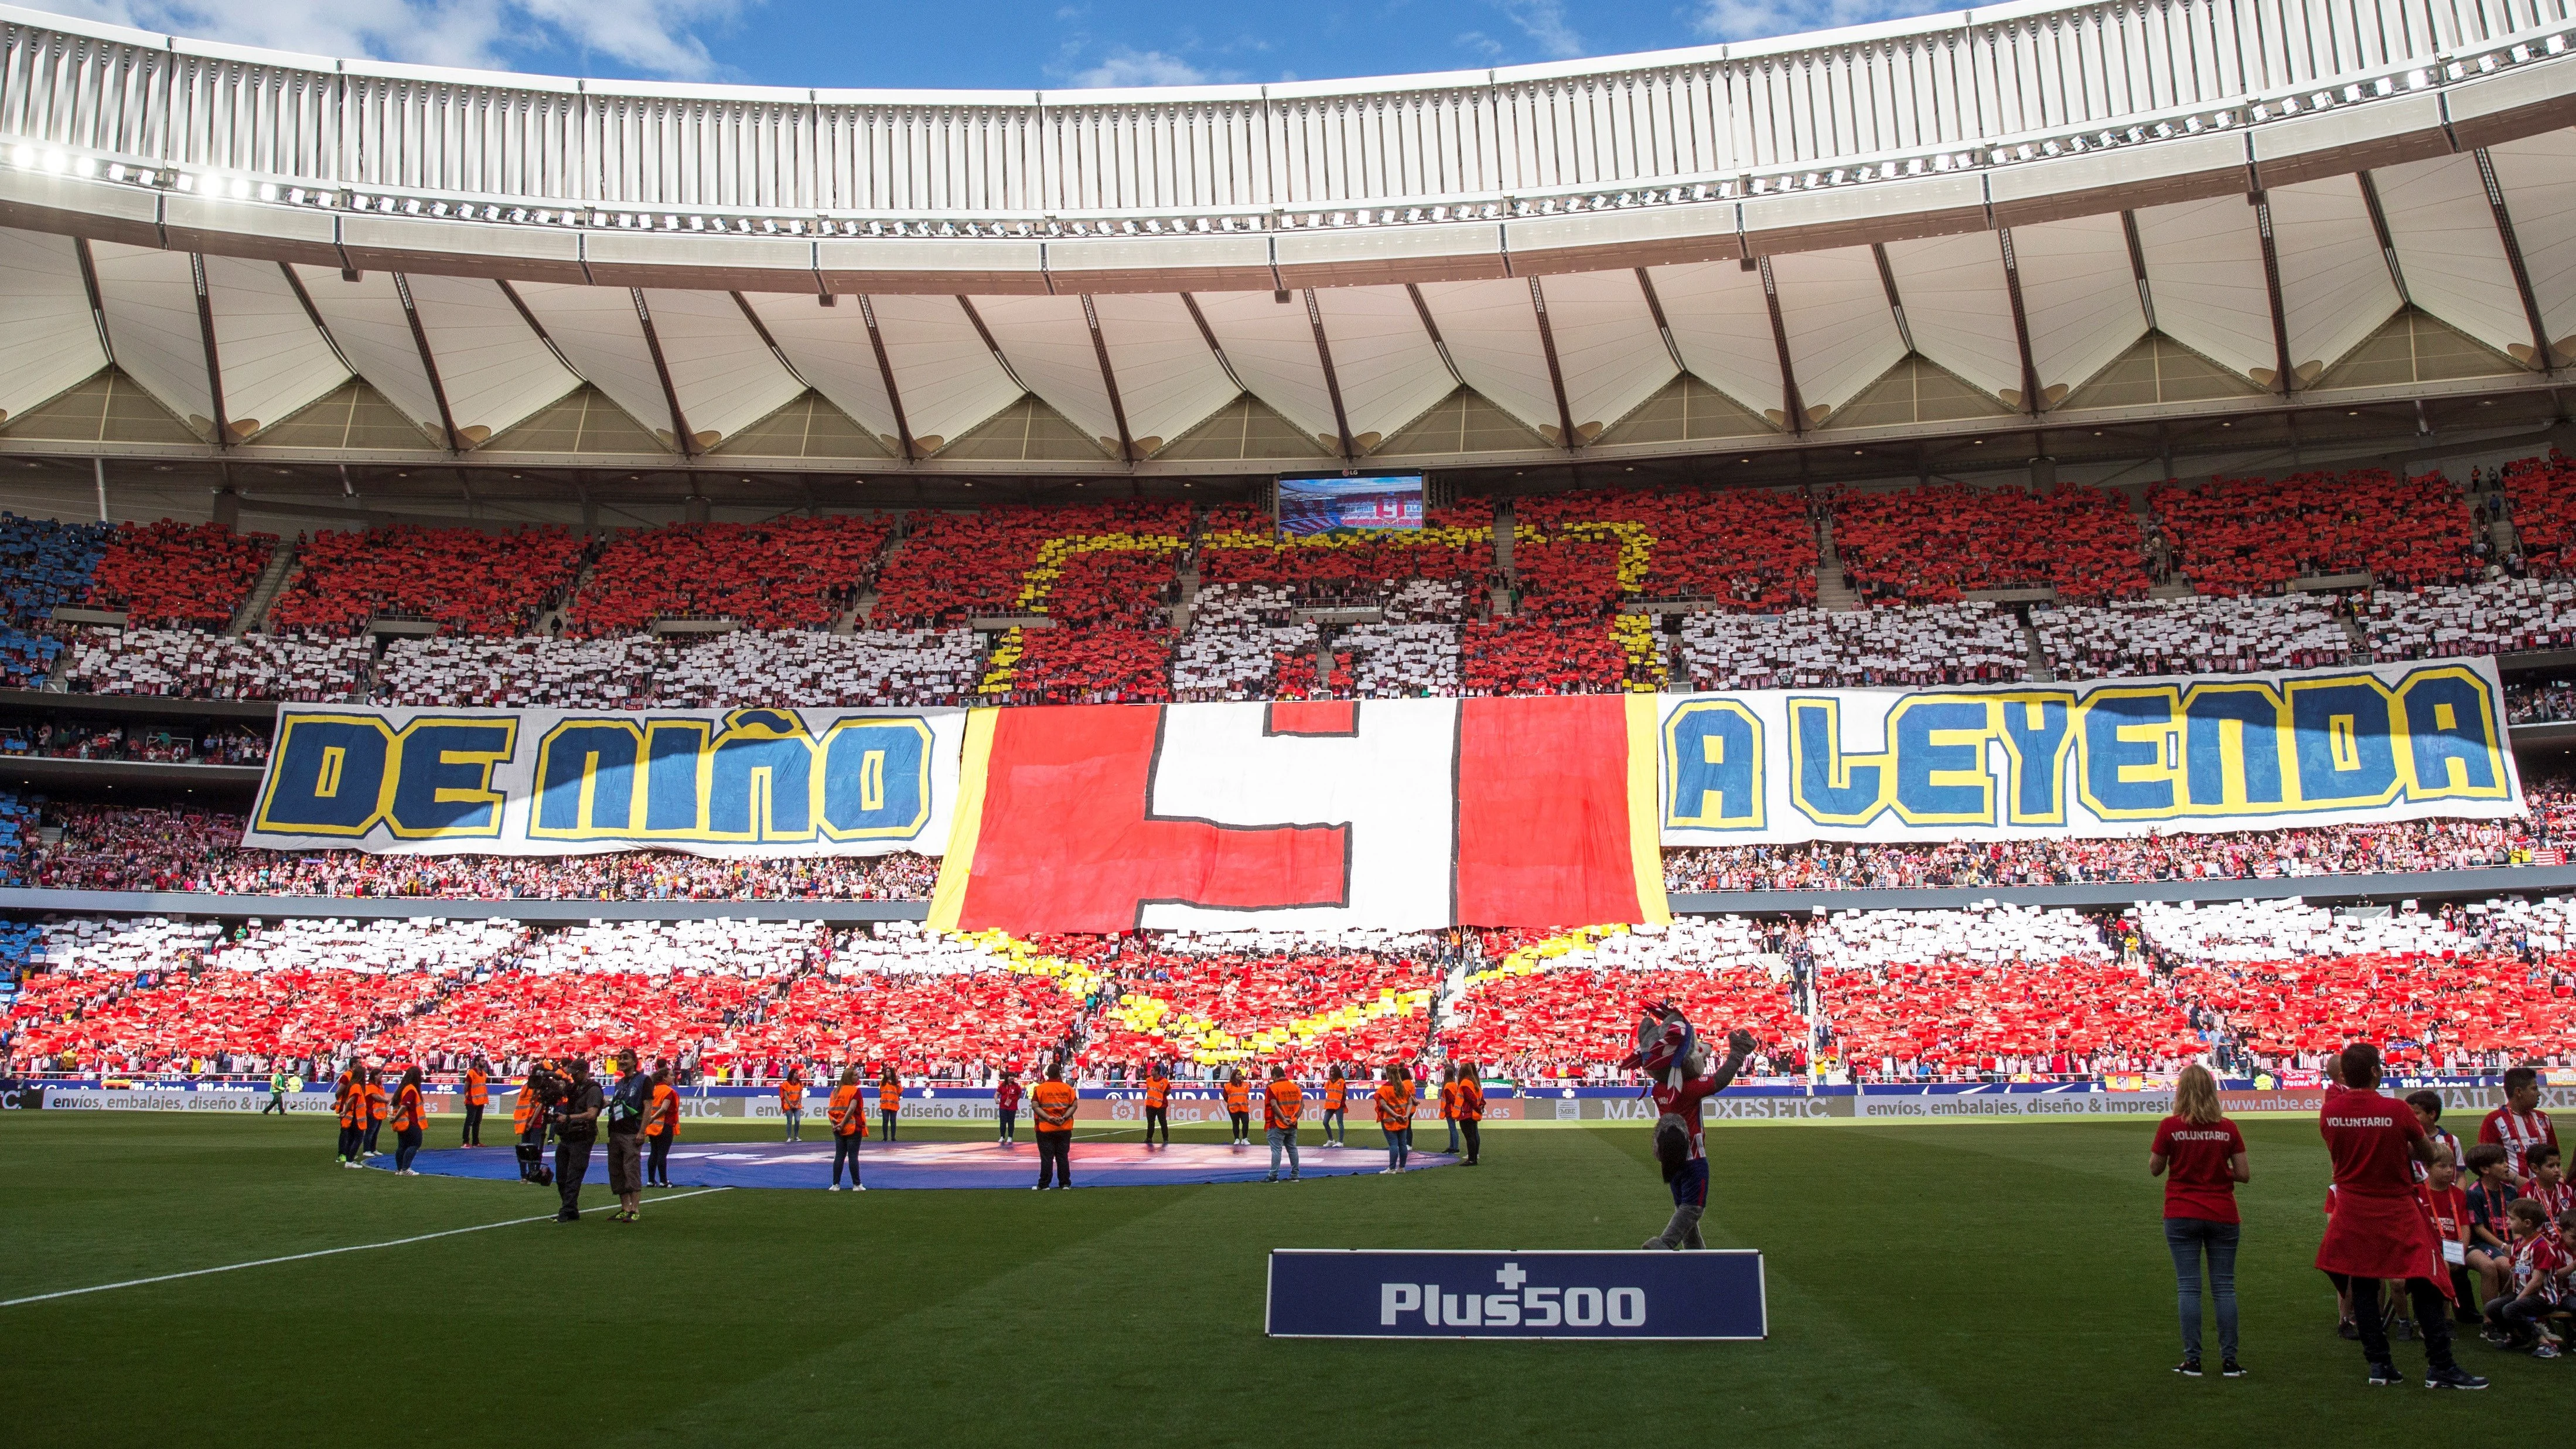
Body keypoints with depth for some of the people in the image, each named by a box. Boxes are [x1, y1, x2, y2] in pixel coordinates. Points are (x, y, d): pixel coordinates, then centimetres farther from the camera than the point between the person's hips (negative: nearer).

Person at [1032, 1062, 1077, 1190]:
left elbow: (1035, 1106, -11)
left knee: (1046, 1157, 2)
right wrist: (1064, 1117, -10)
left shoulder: (1040, 1088, -4)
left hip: (1045, 1128, -2)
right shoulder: (1068, 1089, 2)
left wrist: (1048, 1118, -15)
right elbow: (1074, 1105, -5)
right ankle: (1065, 1183, 11)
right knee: (1063, 1156, 9)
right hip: (1064, 1129, 2)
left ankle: (1044, 1184, 4)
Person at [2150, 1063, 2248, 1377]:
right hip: (2222, 1216, 2)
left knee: (2189, 1287, 3)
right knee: (2225, 1288, 8)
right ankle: (2229, 1360, 10)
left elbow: (2155, 1170, -1)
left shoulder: (2170, 1127, -9)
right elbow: (2244, 1175, -1)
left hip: (2181, 1216, -2)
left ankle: (2192, 1360, 3)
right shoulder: (2228, 1128, -3)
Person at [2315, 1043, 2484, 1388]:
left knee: (2362, 1287, 11)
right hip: (2397, 1210, -3)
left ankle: (2379, 1363, 13)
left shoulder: (2329, 1111, -7)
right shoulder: (2396, 1111, -16)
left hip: (2352, 1211, 3)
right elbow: (2428, 1153, 0)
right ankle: (2440, 1367, 4)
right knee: (2426, 1286, 4)